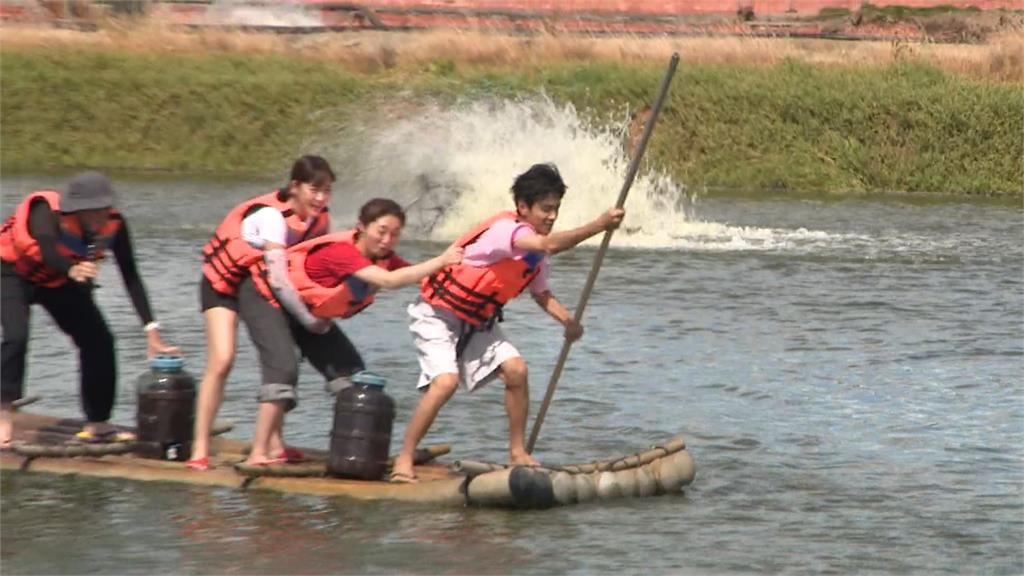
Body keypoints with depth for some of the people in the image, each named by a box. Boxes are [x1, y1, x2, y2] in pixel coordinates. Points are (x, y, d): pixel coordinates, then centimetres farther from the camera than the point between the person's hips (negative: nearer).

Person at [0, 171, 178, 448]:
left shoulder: (114, 224, -24)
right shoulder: (46, 212, -37)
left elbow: (131, 278, -21)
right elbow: (48, 251, -57)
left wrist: (151, 330, -28)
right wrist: (72, 270, -80)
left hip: (61, 281, 5)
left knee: (99, 341, -2)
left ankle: (97, 425, 12)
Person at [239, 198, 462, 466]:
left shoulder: (383, 258, -9)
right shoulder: (340, 250, -36)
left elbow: (420, 275, -17)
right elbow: (389, 280, -47)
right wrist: (441, 261, -51)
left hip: (312, 313, 9)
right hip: (271, 300, -9)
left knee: (348, 370, 3)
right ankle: (258, 454, -25)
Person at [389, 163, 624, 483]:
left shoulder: (535, 251, 1)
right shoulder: (504, 229, -27)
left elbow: (540, 292, 9)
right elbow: (550, 245, -44)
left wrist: (567, 320, -10)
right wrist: (598, 226, -51)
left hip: (477, 322, 8)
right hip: (437, 315, -8)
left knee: (516, 369, -8)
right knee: (446, 381, -25)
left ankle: (518, 451, 4)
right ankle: (404, 459, -14)